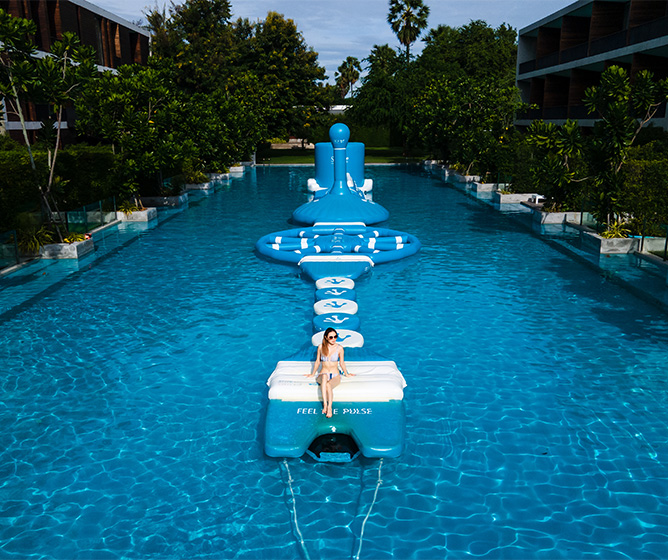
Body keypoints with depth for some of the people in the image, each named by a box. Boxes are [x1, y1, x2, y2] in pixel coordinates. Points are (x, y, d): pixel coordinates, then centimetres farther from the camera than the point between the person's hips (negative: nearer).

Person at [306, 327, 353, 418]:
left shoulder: (339, 348, -1)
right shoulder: (321, 347, 1)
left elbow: (342, 363, 12)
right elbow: (317, 362, 14)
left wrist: (346, 374, 20)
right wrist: (312, 374, 21)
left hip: (335, 376, 0)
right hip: (322, 375, 0)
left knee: (328, 385, -37)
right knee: (324, 377, -39)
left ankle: (329, 407, -41)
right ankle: (325, 404, -44)